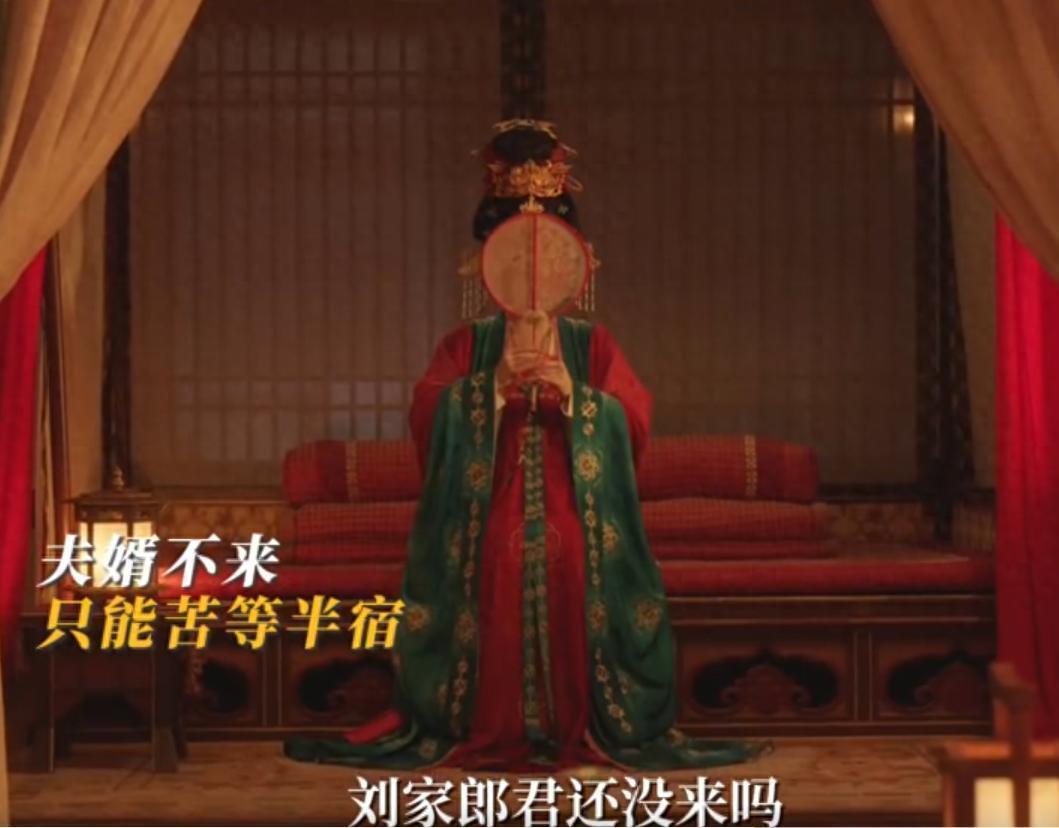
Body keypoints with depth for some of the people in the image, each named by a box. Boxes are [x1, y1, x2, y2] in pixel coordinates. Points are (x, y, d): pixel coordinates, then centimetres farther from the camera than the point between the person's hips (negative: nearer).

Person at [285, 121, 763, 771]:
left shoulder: (592, 345, 14)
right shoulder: (469, 345, 13)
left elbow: (635, 420, 1)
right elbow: (427, 415, -3)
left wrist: (572, 395, -13)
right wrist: (493, 384, -14)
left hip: (570, 511, 0)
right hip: (492, 513, 0)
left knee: (570, 593, -16)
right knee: (495, 594, -16)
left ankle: (574, 731, -7)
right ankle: (491, 734, -8)